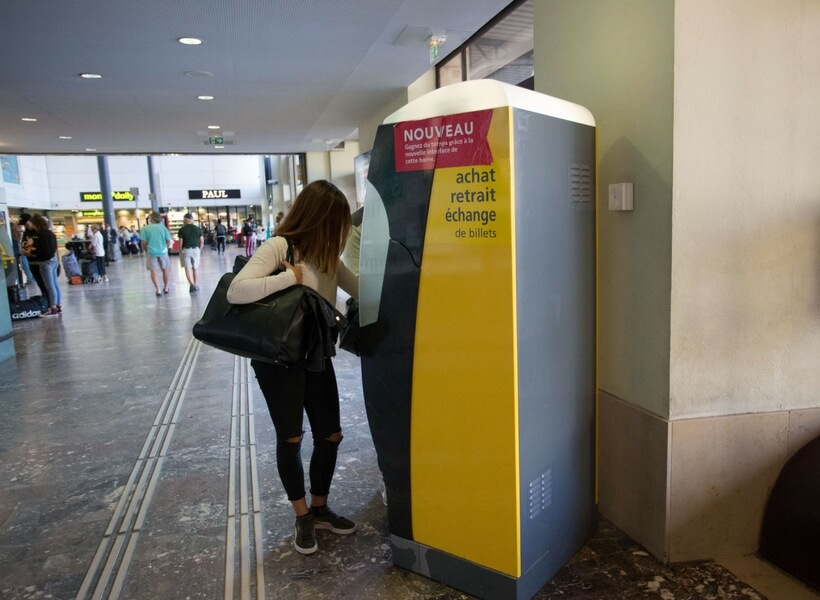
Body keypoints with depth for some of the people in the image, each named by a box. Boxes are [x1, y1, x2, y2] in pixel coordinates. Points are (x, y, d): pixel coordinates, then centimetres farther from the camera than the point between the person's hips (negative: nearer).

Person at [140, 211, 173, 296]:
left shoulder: (145, 228, -3)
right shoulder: (163, 227, 1)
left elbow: (144, 242, -4)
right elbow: (169, 240, 0)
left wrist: (146, 251, 13)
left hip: (152, 252, -2)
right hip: (163, 251, 2)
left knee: (153, 271, 5)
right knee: (164, 270, 17)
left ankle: (158, 290, -1)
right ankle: (166, 288, 28)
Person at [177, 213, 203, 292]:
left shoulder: (182, 230, -5)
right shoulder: (197, 229, 3)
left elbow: (180, 242, -7)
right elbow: (202, 241, 1)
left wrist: (180, 252, 4)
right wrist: (200, 249, 12)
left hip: (186, 250, -3)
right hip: (195, 249, 3)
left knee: (187, 268, -2)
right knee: (195, 268, 13)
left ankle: (191, 284, -19)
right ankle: (195, 285, 19)